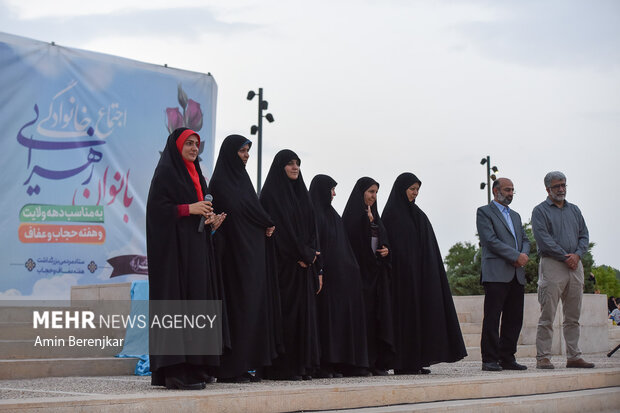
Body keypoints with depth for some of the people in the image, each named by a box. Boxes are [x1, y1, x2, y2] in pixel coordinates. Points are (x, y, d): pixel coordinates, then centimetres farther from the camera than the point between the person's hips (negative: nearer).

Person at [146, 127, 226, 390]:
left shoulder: (195, 174, 20)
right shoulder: (166, 172, -6)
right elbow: (157, 207, -14)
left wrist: (210, 218, 5)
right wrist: (189, 209, -18)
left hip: (196, 247, 9)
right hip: (174, 247, -9)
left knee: (198, 298, 6)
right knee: (178, 300, -12)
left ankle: (194, 366, 8)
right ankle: (175, 371, -13)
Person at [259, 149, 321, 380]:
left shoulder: (300, 194, 18)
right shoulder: (272, 193, -5)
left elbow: (310, 228, 16)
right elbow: (280, 227, -13)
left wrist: (310, 254, 1)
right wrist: (303, 254, -14)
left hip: (303, 264, 7)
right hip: (283, 263, -7)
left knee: (304, 311, 5)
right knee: (286, 310, -9)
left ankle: (302, 365, 9)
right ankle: (282, 368, -6)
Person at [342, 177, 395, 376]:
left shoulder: (375, 217, 20)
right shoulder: (353, 215, -4)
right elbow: (352, 240, -16)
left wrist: (386, 250, 6)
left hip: (377, 273, 7)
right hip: (360, 272, -7)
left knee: (380, 315, 2)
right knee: (363, 316, -9)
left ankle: (379, 363, 3)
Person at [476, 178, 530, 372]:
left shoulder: (515, 216, 25)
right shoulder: (484, 212, 2)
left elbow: (525, 239, 20)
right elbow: (490, 240, -10)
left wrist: (524, 255, -3)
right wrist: (516, 256, -13)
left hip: (517, 275, 7)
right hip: (496, 273, -7)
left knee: (514, 319, 6)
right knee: (492, 318, -7)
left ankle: (507, 358, 12)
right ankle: (490, 360, -5)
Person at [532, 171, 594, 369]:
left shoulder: (574, 210, 19)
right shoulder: (540, 210, 2)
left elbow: (584, 235, 14)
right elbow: (543, 239, -9)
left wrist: (577, 254, -5)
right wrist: (565, 257, -12)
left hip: (575, 265, 6)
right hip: (552, 265, -6)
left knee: (573, 316, 7)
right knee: (547, 315, -7)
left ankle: (574, 356, 12)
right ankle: (543, 358, -5)